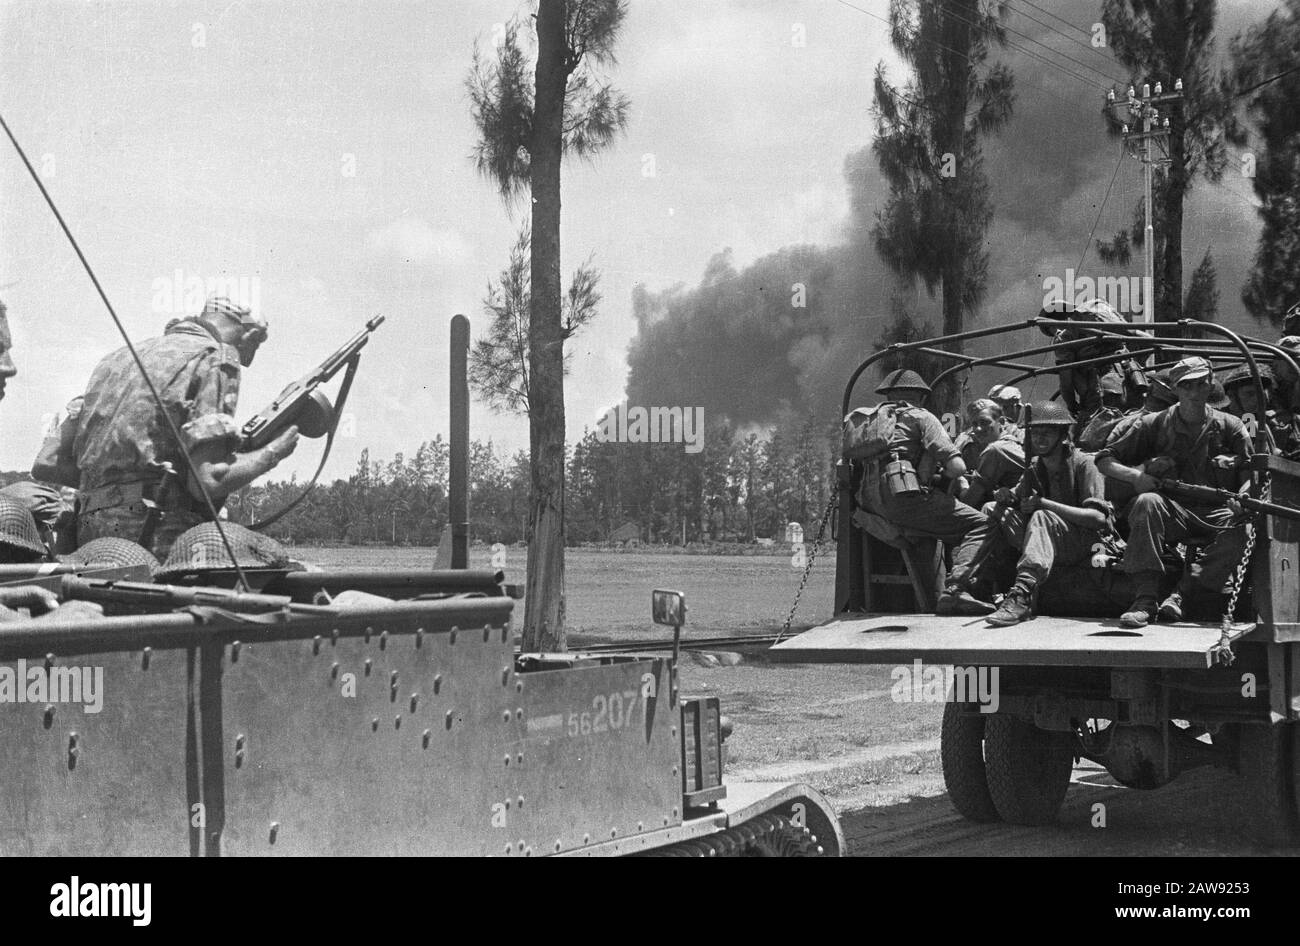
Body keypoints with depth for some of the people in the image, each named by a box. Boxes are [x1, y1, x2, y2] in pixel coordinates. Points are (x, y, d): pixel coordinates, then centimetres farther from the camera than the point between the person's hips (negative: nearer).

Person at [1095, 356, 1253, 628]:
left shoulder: (1229, 427, 10)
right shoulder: (1154, 425, 9)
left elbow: (1252, 473, 6)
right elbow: (1105, 460, 9)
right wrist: (1134, 475, -12)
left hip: (1216, 513, 0)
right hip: (1173, 511, 0)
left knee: (1237, 530, -34)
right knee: (1146, 502, -34)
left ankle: (1180, 595, -34)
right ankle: (1145, 599, -39)